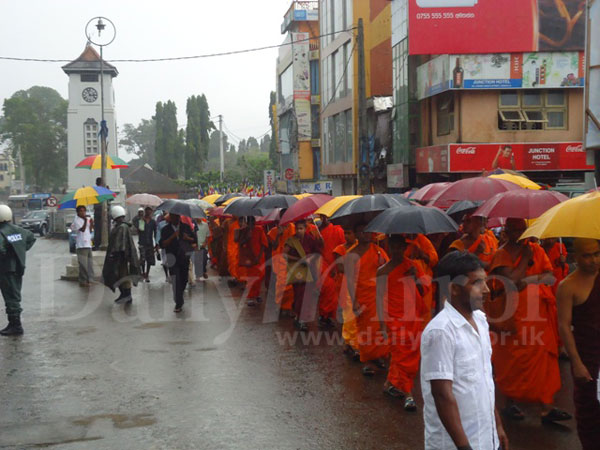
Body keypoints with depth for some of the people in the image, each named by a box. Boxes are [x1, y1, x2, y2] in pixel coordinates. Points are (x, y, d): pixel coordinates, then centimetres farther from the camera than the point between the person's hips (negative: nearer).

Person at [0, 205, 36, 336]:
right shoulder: (19, 230, 6)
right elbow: (31, 237, 24)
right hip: (18, 268, 8)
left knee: (11, 298, -2)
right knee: (15, 296, 16)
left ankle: (16, 326, 0)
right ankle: (13, 324, 24)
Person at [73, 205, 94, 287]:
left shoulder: (87, 219, 18)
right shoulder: (76, 220, -5)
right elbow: (82, 229, -17)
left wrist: (91, 224, 0)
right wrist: (85, 221, -24)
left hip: (88, 244, 8)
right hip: (81, 245, -8)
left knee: (90, 264, 10)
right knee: (83, 264, -8)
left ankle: (88, 279, 19)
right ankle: (82, 281, -3)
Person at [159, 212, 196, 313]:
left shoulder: (186, 227, 9)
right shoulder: (166, 230, 1)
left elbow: (194, 240, 11)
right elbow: (162, 244, -9)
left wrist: (188, 238, -11)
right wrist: (172, 237, -20)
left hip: (184, 258, 3)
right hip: (173, 258, -3)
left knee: (184, 280, 11)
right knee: (176, 280, -12)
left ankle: (179, 300, 36)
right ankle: (178, 304, -8)